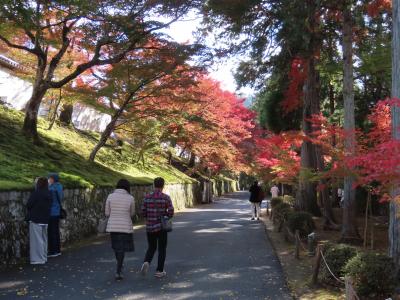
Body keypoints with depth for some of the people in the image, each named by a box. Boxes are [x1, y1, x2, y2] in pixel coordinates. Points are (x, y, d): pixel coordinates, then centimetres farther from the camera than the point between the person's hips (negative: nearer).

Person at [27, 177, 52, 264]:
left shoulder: (35, 194, -15)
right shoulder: (49, 195, 3)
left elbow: (28, 205, -8)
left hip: (35, 219, -6)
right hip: (45, 220, 6)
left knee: (37, 239, 0)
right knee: (44, 239, 15)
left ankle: (38, 259, 3)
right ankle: (44, 257, 23)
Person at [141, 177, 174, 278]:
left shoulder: (147, 197, -1)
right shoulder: (166, 197, -8)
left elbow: (143, 212, 0)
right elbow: (171, 212, -14)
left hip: (150, 227, 3)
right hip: (161, 227, -2)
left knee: (151, 248, 18)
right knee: (162, 249, 11)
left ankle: (146, 262, -8)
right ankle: (159, 271, 12)